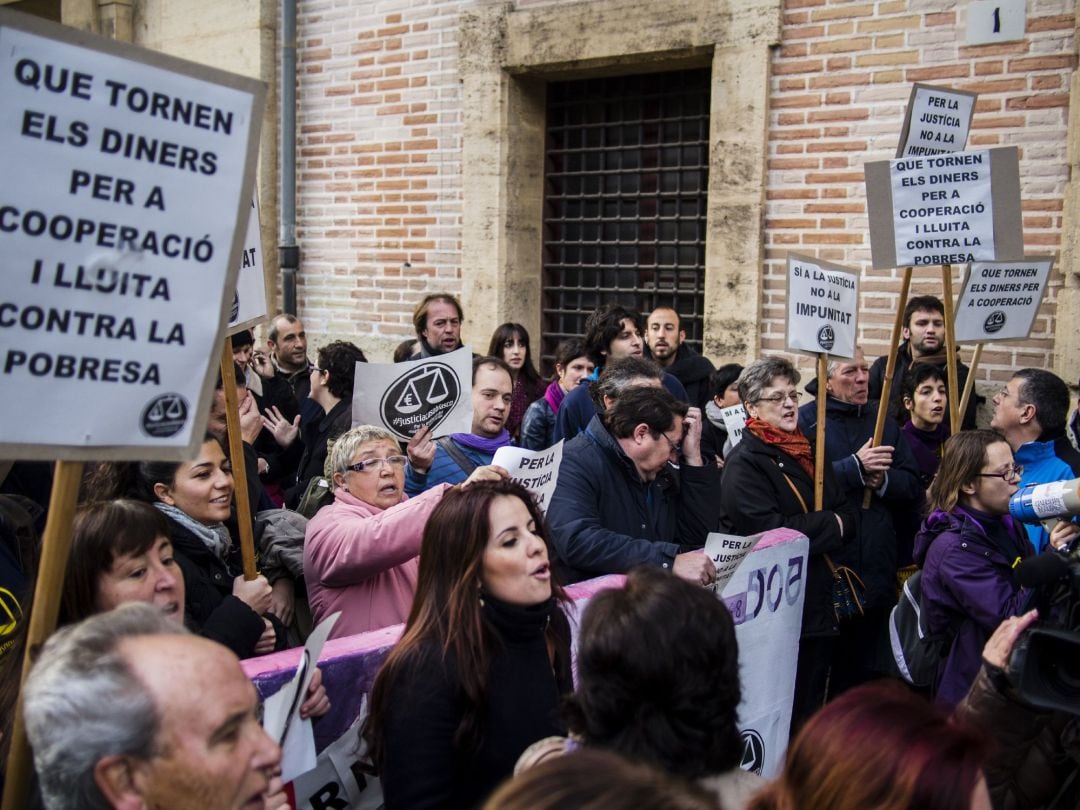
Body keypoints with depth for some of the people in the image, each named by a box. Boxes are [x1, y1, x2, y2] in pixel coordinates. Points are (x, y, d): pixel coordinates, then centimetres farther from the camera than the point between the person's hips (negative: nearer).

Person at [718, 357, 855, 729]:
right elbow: (770, 532, -23)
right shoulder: (744, 464, -12)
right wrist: (828, 524, -10)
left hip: (819, 605, 8)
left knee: (813, 710, 17)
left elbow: (848, 516, 9)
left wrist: (808, 530, -12)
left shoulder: (809, 452, 13)